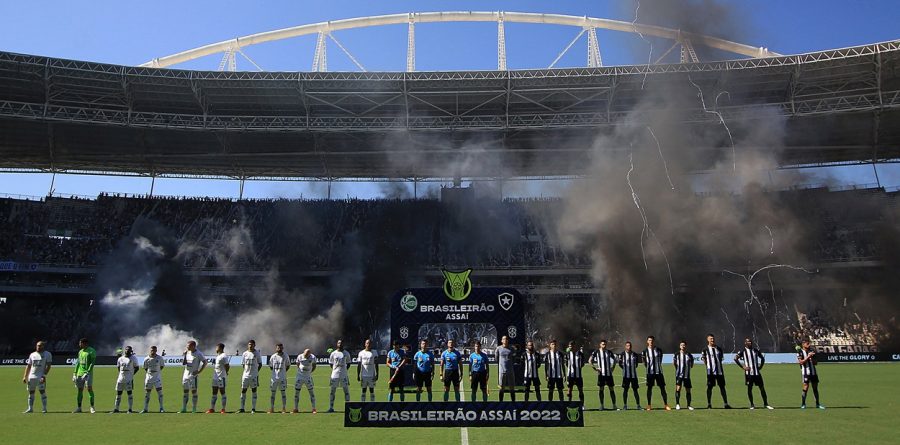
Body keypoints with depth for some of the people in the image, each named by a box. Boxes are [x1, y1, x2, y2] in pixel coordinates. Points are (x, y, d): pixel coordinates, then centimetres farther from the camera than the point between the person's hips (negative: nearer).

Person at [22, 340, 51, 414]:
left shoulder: (47, 354, 0)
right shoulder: (32, 355, 15)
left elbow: (48, 366, -6)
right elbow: (28, 366, 17)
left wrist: (44, 375, -16)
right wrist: (25, 376, 9)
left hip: (41, 377, -5)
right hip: (31, 377, 5)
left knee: (42, 391, -7)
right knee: (31, 392, 8)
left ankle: (44, 408, -4)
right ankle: (30, 408, 16)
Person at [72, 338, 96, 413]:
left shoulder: (91, 351, -7)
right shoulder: (80, 351, 15)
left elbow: (92, 363, -14)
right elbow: (78, 363, 19)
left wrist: (87, 372, -22)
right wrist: (74, 373, 12)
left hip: (88, 373, -7)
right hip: (79, 373, 7)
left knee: (89, 389, -10)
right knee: (80, 390, 7)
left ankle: (92, 407, -5)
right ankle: (79, 408, 13)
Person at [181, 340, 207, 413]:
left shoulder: (198, 354, -11)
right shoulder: (187, 353, 8)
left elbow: (205, 362, -10)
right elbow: (183, 363, 10)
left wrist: (199, 371, -14)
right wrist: (184, 354, -3)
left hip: (193, 375, -6)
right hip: (186, 374, 6)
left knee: (194, 391, -1)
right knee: (185, 391, 9)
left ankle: (194, 409, 5)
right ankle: (184, 409, 14)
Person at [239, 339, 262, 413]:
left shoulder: (257, 353, -1)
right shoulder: (245, 354, 8)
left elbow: (260, 364, 4)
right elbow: (243, 364, 13)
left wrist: (256, 371, -1)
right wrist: (247, 370, 4)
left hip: (254, 375, -3)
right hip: (245, 375, 3)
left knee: (254, 391, 2)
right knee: (243, 390, 4)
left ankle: (253, 409, 6)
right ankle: (242, 408, 12)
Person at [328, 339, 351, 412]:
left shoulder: (346, 353, 5)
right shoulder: (333, 353, 5)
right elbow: (331, 364, 11)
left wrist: (345, 369, 1)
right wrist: (335, 370, 2)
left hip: (344, 375, 0)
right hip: (335, 374, 0)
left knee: (346, 391, -1)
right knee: (332, 391, 3)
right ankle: (331, 407, 9)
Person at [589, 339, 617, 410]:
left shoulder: (609, 352, 6)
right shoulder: (596, 352, -2)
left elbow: (614, 360, 19)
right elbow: (590, 361, -3)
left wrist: (612, 368, 8)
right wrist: (595, 368, -9)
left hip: (609, 373, 2)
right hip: (601, 374, -2)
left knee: (611, 389, 3)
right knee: (601, 389, 3)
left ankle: (614, 405, 9)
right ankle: (601, 405, 10)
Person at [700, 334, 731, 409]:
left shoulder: (719, 349, 10)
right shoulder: (705, 350, -1)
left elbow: (721, 357, 20)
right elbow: (703, 358, 7)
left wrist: (718, 365, 12)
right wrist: (708, 365, 3)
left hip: (720, 371, 3)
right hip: (710, 371, -3)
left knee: (722, 387, 5)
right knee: (709, 387, 1)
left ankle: (726, 404, 9)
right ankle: (709, 404, 9)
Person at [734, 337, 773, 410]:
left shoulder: (756, 350, 10)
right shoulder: (743, 351, -3)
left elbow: (762, 358, 22)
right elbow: (735, 358, -9)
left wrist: (760, 366, 9)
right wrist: (743, 367, -12)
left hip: (757, 372, 4)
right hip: (749, 373, -4)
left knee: (762, 387, 4)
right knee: (749, 388, 1)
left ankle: (766, 404, 12)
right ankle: (752, 405, 11)